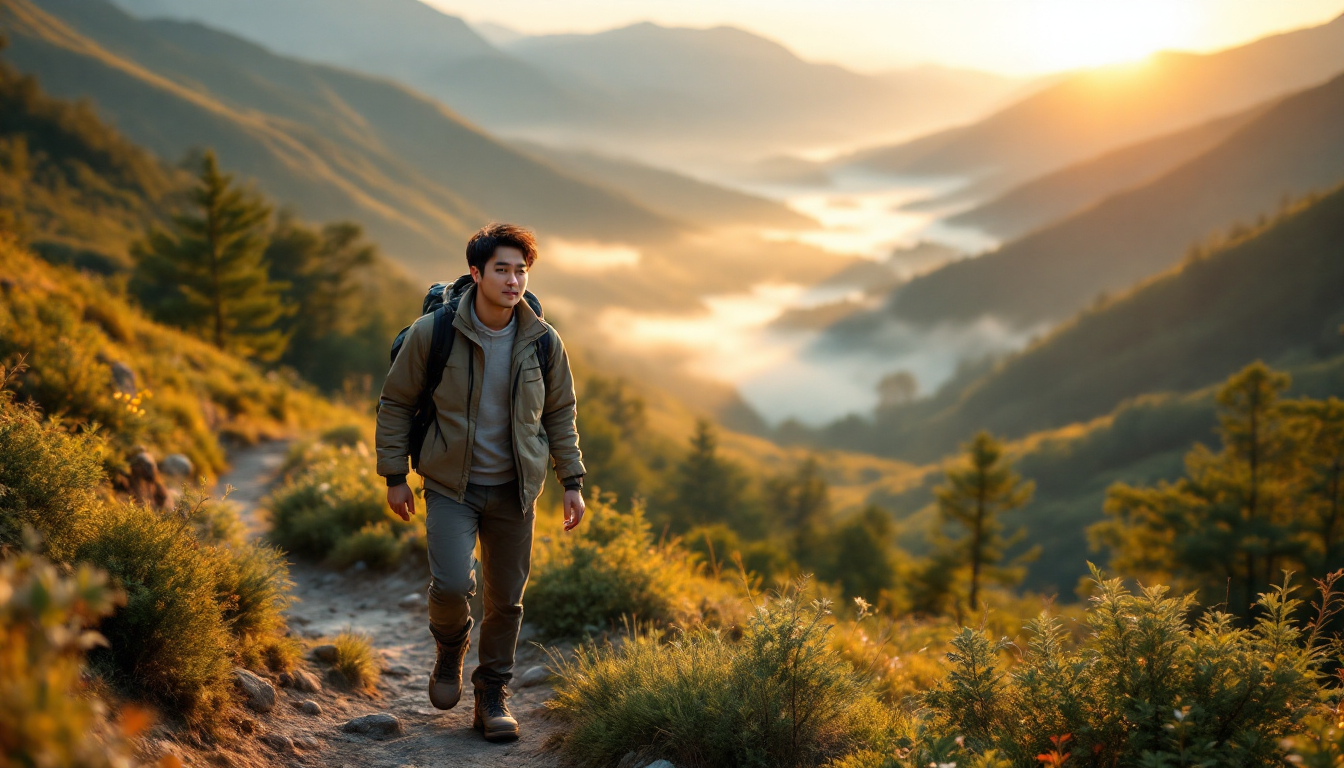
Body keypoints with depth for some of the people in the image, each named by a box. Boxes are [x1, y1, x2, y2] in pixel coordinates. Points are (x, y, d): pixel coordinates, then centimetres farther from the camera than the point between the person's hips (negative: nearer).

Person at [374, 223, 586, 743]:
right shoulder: (433, 333, -11)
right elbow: (395, 402, -1)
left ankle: (493, 695, 26)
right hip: (451, 485, -2)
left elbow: (560, 413, 9)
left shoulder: (543, 342, -3)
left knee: (506, 599, 7)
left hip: (514, 490, 3)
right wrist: (394, 476, -1)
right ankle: (451, 650, 16)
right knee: (451, 585, -18)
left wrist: (572, 481, 5)